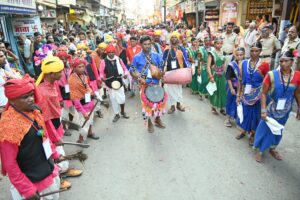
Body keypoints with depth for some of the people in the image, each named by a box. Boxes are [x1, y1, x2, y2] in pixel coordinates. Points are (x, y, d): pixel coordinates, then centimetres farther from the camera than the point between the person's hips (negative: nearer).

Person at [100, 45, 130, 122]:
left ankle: (122, 112, 30)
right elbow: (101, 72, -2)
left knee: (122, 99, 3)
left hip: (119, 82, 1)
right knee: (113, 99, 9)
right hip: (110, 84, -1)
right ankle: (117, 114, 26)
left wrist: (126, 74, -12)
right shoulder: (104, 62, -7)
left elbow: (124, 68, 7)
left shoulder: (119, 59, -2)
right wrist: (102, 77, -22)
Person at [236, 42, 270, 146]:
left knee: (255, 113, 9)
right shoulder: (244, 63, -1)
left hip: (257, 94, -2)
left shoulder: (264, 64, -8)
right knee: (244, 112, 13)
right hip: (245, 93, 2)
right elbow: (241, 80, 2)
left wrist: (261, 75, -17)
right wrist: (238, 95, 3)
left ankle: (252, 134, 28)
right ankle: (243, 131, 35)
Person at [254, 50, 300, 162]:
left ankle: (272, 149, 44)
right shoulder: (271, 75, -19)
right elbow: (263, 93, -15)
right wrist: (263, 110, -19)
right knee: (265, 129, 9)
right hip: (271, 109, -3)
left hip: (285, 111, 4)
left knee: (278, 131, 21)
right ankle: (260, 151, 29)